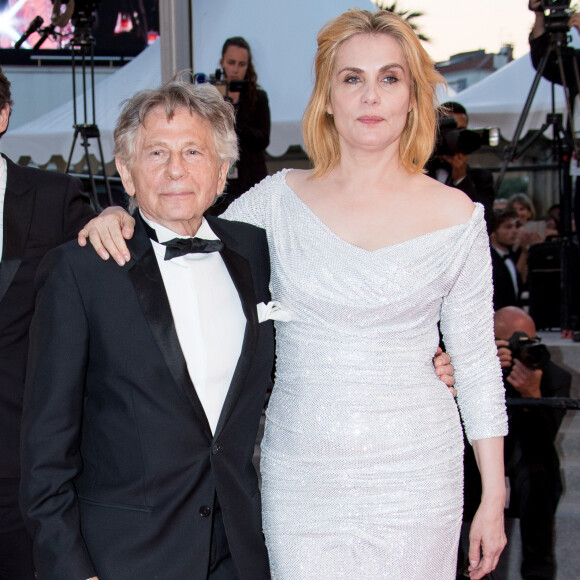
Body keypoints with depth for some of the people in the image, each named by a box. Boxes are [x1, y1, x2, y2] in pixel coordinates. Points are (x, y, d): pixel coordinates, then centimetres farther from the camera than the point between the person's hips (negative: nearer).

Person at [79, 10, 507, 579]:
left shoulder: (455, 216, -3)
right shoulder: (280, 200, 0)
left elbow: (476, 362, 2)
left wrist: (493, 499, 2)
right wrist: (119, 218, -9)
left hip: (414, 475, -1)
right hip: (299, 479, 1)